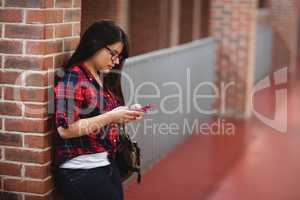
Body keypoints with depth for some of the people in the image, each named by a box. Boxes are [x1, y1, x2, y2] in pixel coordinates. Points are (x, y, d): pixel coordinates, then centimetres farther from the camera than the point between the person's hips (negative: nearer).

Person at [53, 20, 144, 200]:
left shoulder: (103, 78, 12)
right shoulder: (72, 78, -13)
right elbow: (65, 129, -21)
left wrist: (123, 115, 3)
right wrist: (110, 117, -21)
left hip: (107, 165, 8)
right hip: (81, 172, -8)